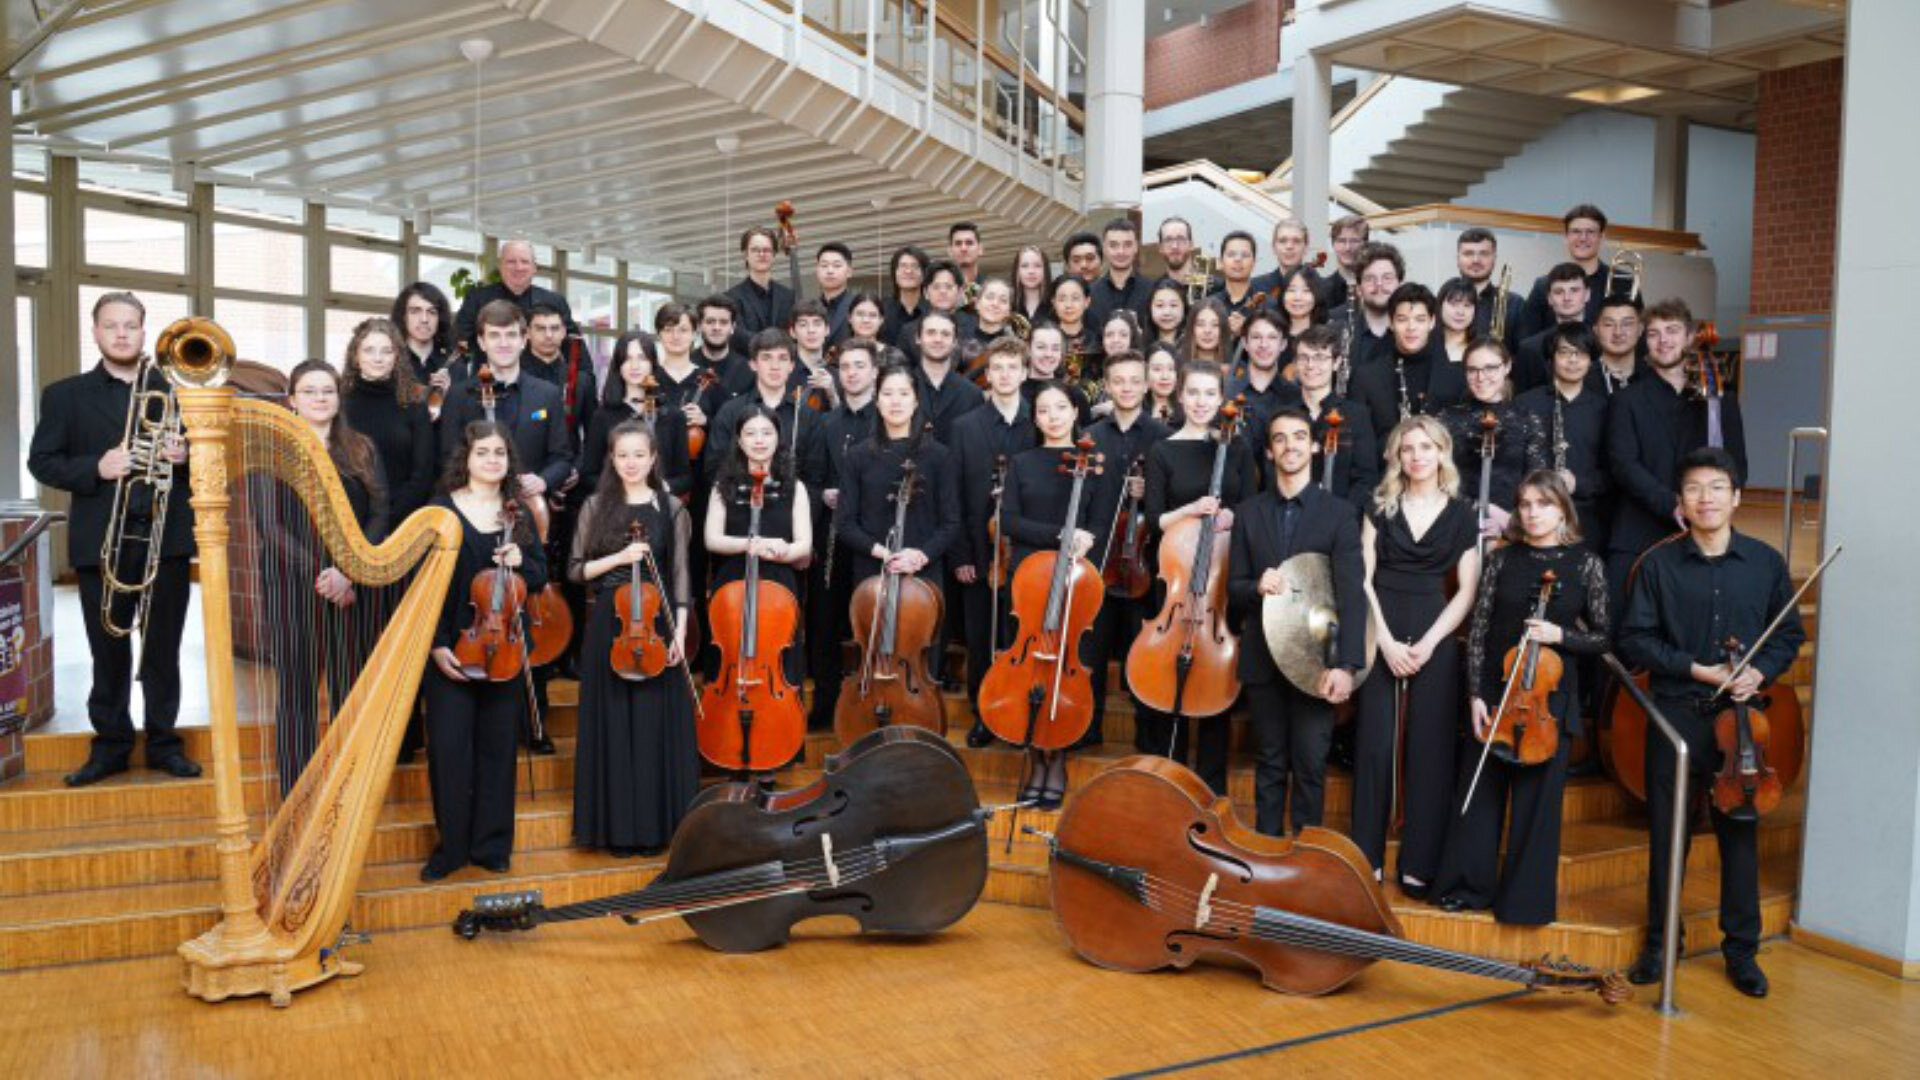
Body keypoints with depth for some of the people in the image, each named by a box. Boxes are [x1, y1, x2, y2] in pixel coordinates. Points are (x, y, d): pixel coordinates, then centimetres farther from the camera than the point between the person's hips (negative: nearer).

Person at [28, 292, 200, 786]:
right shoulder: (65, 395, 8)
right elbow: (41, 461, 2)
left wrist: (185, 456, -12)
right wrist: (95, 469, -15)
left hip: (168, 538, 1)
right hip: (101, 542, 0)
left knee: (163, 648, 6)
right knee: (108, 650, 6)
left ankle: (163, 741, 16)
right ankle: (110, 743, 17)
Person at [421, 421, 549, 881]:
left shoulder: (519, 512, 8)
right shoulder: (442, 510, -2)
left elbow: (539, 577, 11)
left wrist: (520, 562, -11)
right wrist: (436, 644, -12)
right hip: (453, 645, -3)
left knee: (497, 745, 9)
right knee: (449, 747, -1)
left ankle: (492, 844, 19)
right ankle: (451, 844, 14)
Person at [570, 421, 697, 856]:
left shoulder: (671, 508, 2)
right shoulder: (596, 506, 4)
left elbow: (680, 575, 1)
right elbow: (576, 570, 2)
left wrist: (679, 629, -9)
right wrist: (620, 557, -13)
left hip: (656, 625, 0)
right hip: (609, 626, 1)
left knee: (658, 722, 2)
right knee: (614, 722, 4)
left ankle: (657, 823, 13)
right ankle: (617, 824, 14)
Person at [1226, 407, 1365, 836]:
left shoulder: (1340, 513, -1)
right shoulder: (1249, 512, 9)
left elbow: (1352, 593, -11)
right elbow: (1233, 590, 8)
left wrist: (1346, 664, -22)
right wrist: (1256, 586, -16)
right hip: (1262, 659, 3)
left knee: (1310, 766, 2)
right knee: (1269, 764, 12)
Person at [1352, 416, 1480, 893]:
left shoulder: (1461, 514, 5)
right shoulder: (1381, 506, 6)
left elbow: (1466, 590, 1)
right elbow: (1364, 577, 1)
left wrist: (1427, 644, -11)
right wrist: (1386, 640, -10)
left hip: (1435, 637, 0)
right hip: (1380, 634, 0)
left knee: (1430, 748, -1)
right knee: (1375, 743, -1)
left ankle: (1419, 863, 8)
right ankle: (1367, 855, 9)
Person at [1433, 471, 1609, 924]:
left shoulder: (1585, 563, 0)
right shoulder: (1502, 558, 2)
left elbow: (1603, 636, 4)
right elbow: (1479, 629, 1)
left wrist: (1560, 636, -15)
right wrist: (1476, 694, -5)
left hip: (1551, 698, -1)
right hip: (1495, 692, 1)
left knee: (1537, 800, 4)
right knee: (1480, 793, 8)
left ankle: (1525, 899, 18)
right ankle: (1468, 885, 21)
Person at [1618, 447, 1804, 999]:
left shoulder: (1766, 562, 3)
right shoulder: (1659, 565, -2)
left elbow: (1789, 636, 8)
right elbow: (1636, 640, -3)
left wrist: (1760, 671, -10)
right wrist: (1697, 669, -13)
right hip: (1676, 715, -1)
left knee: (1739, 833, 9)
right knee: (1667, 834, 8)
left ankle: (1741, 949, 24)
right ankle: (1659, 941, 23)